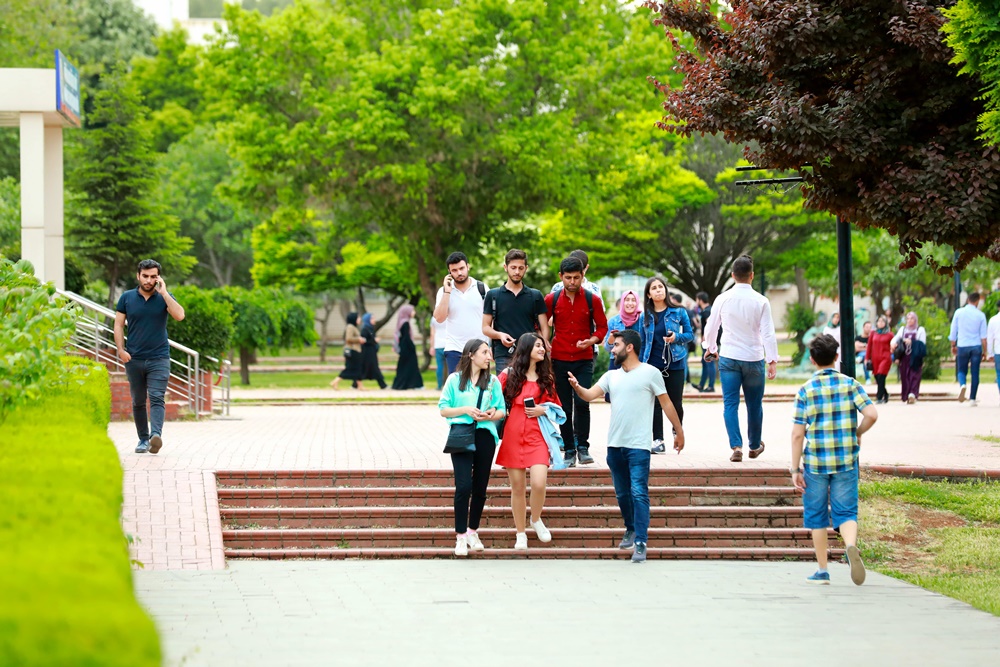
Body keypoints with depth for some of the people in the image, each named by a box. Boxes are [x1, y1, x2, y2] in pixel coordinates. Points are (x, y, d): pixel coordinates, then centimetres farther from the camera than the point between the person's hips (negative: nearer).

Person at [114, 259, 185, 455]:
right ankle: (143, 439, 19)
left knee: (157, 398, -16)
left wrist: (163, 292, -14)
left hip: (159, 358, -2)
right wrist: (121, 350, -6)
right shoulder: (127, 298, 5)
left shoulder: (164, 297, 2)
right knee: (138, 402, 9)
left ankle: (156, 435, -31)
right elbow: (119, 324, 6)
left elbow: (180, 315, -15)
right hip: (134, 358, 2)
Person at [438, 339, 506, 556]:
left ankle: (473, 532, 22)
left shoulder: (492, 382, 10)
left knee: (480, 487, 6)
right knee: (464, 486, -12)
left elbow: (501, 410, 9)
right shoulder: (454, 380, 3)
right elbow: (443, 409, 2)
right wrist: (465, 410, -12)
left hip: (485, 436, 3)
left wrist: (492, 414, -13)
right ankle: (461, 536, -6)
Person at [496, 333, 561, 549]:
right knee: (517, 487, 2)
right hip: (513, 435, -1)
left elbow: (556, 406, 17)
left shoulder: (546, 378, 12)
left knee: (538, 483, -17)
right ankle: (520, 534, 15)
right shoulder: (510, 374, 5)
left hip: (537, 436, 1)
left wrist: (543, 410, -2)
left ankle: (536, 520, 12)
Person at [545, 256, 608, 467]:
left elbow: (602, 326, 7)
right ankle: (569, 450, 11)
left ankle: (582, 447, -2)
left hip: (584, 360, -1)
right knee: (564, 406, 4)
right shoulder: (551, 300, 0)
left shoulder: (592, 300, 0)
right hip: (559, 360, 1)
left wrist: (592, 340, -11)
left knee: (582, 402, -14)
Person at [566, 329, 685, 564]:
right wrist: (577, 388, -19)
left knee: (639, 493, -12)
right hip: (615, 444, 6)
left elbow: (666, 403, 1)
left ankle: (640, 543, -13)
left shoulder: (650, 373, -1)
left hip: (638, 445, -6)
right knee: (622, 494, 14)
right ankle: (631, 530, 34)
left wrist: (679, 431, 1)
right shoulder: (611, 376, 13)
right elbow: (590, 395, 2)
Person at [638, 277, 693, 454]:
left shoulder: (678, 312, 0)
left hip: (675, 363, -1)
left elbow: (690, 334, 3)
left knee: (676, 403, 2)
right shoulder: (645, 316, 5)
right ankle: (658, 441, 2)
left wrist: (677, 337, -17)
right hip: (653, 365, 1)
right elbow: (642, 342, 9)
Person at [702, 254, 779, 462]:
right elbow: (768, 333, -9)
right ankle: (755, 446, 28)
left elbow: (710, 328, 8)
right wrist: (772, 360, -3)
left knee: (730, 404, 1)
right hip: (753, 359, -1)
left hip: (729, 358, 1)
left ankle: (736, 446, -11)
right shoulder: (760, 301, -8)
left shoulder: (723, 299, -3)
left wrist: (711, 348, 26)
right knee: (754, 404, 14)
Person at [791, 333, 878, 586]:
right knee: (846, 512, 3)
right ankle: (851, 546, -28)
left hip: (815, 461, -1)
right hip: (846, 461, 1)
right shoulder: (850, 384, 0)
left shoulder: (806, 390, -2)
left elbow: (797, 434, -4)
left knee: (816, 516, 12)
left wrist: (796, 469, 1)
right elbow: (871, 414, -11)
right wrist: (857, 433, 8)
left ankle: (822, 571, 16)